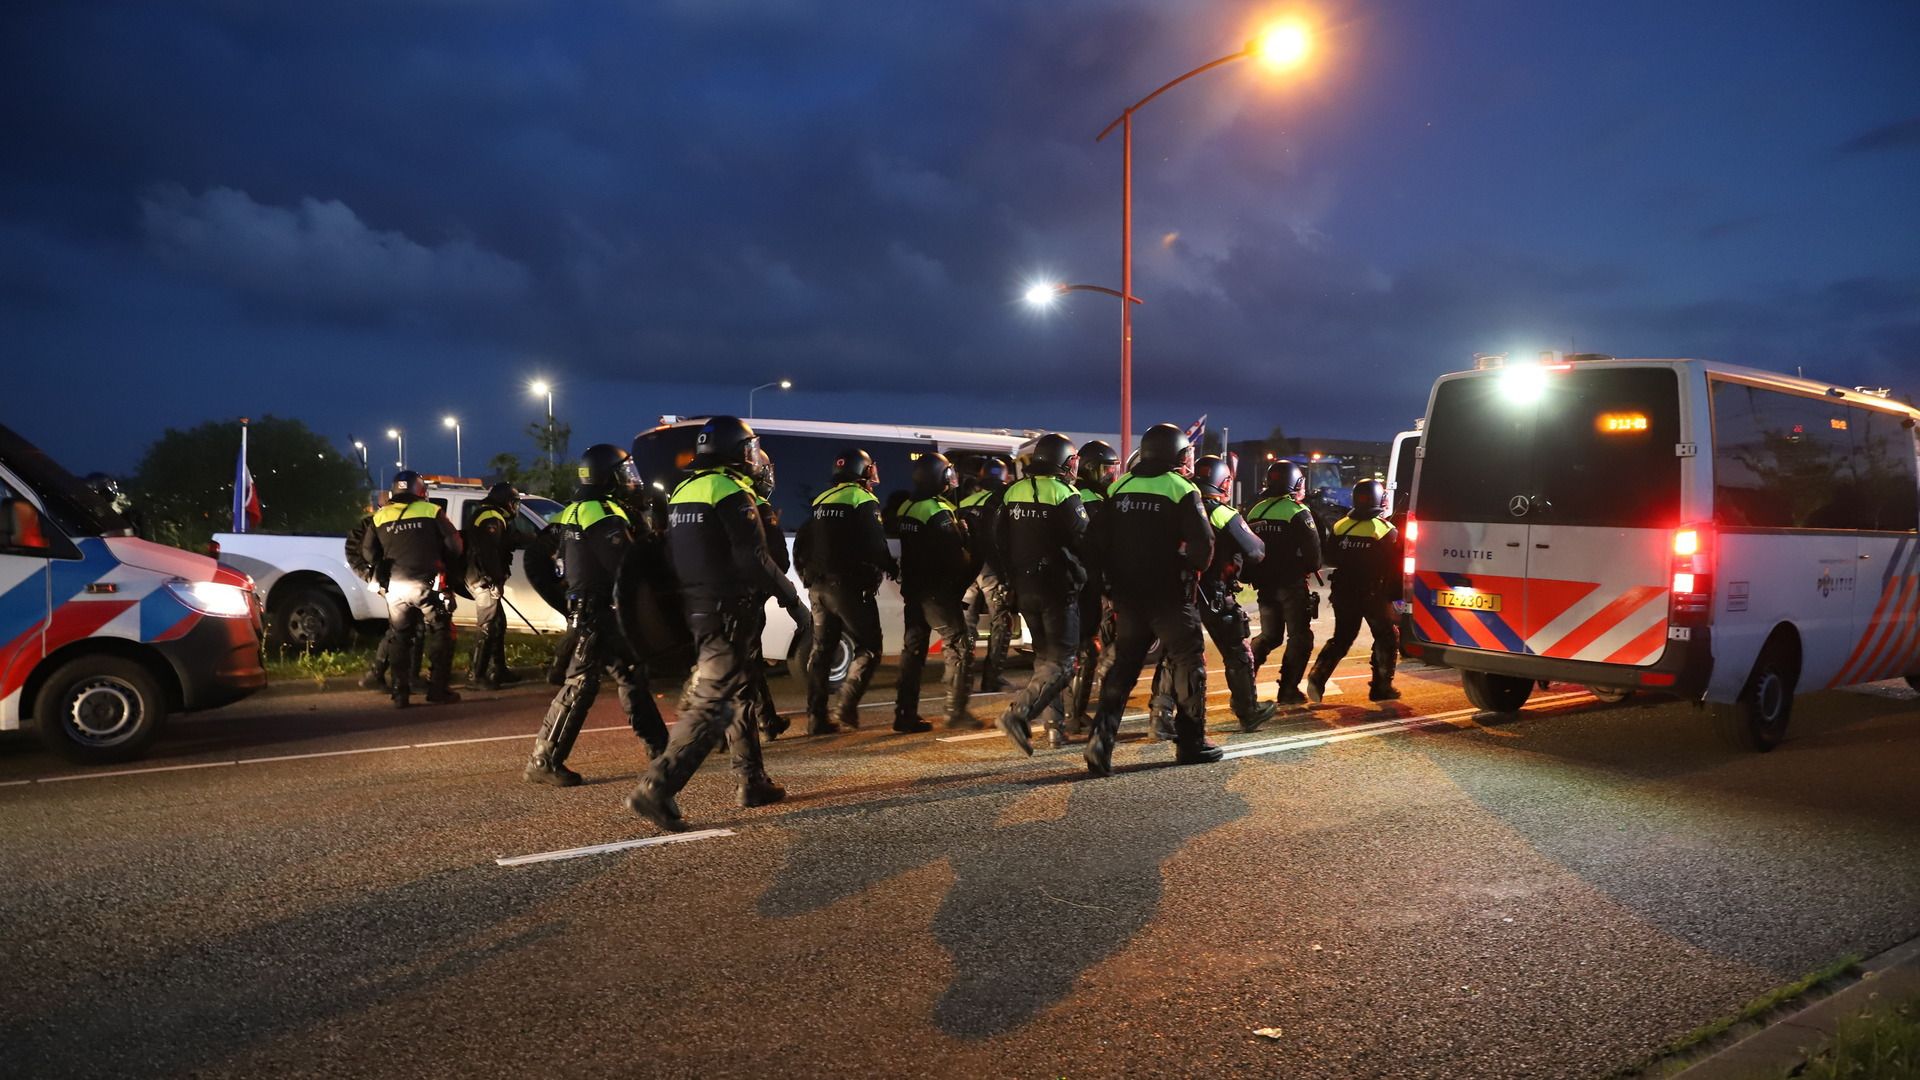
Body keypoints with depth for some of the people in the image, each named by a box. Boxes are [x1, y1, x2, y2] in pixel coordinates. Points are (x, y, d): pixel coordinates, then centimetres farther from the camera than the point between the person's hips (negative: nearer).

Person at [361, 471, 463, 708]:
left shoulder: (380, 516, 8)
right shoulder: (432, 511, -2)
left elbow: (367, 552, 8)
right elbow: (454, 546, -3)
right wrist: (443, 561, 17)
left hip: (396, 586, 3)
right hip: (427, 583, -3)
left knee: (399, 638, 13)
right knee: (440, 634, 7)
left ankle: (400, 692, 12)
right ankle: (438, 690, 4)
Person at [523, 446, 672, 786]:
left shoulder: (574, 512, 13)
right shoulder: (606, 518, -18)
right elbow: (627, 570, -21)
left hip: (583, 609, 10)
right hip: (602, 616, -10)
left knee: (631, 678, 15)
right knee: (580, 685, -5)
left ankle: (659, 747, 23)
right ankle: (543, 762, 0)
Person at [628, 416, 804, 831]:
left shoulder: (682, 491, 13)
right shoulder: (732, 493, -14)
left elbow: (673, 555, 17)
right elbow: (754, 560, -19)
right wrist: (791, 598, -9)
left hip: (694, 608, 10)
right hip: (726, 613, -9)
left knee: (739, 692, 19)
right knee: (714, 704, -10)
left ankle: (753, 782, 26)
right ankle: (657, 788, -18)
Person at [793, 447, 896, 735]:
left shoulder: (821, 501, 16)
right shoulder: (863, 500, -6)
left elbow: (800, 546, 17)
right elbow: (875, 545, -13)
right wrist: (891, 568, 5)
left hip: (818, 586, 7)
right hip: (848, 585, -7)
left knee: (822, 650, 11)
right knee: (868, 648, 2)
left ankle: (816, 717, 10)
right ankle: (847, 707, -11)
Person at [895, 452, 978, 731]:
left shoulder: (907, 509, 10)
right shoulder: (940, 512, -17)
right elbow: (956, 556, -18)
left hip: (913, 590, 9)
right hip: (938, 591, -8)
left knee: (913, 648, 12)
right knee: (959, 646, 0)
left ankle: (905, 714, 13)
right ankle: (956, 711, -1)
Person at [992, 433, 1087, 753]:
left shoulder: (1013, 493, 7)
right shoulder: (1064, 495, -13)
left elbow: (1000, 543, 11)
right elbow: (1084, 542, -13)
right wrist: (1084, 574, 6)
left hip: (1024, 588, 7)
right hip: (1058, 588, -7)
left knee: (1043, 656, 18)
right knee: (1060, 661, -4)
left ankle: (1055, 725, 18)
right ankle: (1018, 713, -22)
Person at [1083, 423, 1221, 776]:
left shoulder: (1120, 488, 8)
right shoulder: (1181, 490, -9)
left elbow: (1100, 544, 7)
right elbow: (1202, 545, -17)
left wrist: (1114, 580, 13)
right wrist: (1191, 569, 2)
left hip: (1127, 597, 5)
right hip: (1170, 597, -5)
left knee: (1123, 667, 11)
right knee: (1187, 665, 9)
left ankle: (1101, 737, -3)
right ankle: (1191, 742, 15)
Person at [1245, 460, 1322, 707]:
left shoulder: (1254, 510, 8)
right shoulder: (1297, 511, -10)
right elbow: (1312, 548, -14)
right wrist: (1311, 568, 5)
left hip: (1264, 583, 6)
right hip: (1291, 584, -6)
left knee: (1269, 635, 18)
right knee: (1299, 638, 6)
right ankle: (1288, 691, 3)